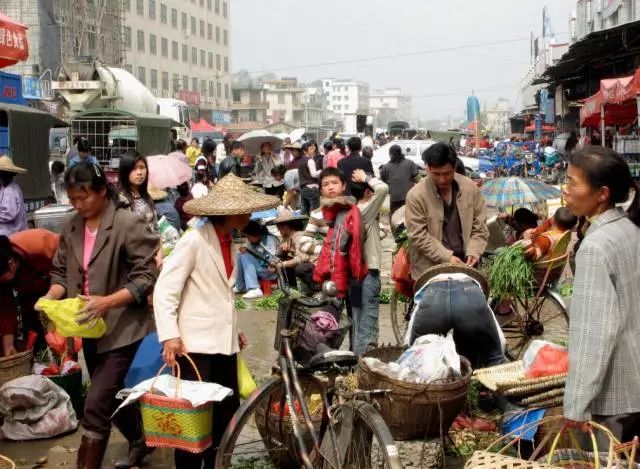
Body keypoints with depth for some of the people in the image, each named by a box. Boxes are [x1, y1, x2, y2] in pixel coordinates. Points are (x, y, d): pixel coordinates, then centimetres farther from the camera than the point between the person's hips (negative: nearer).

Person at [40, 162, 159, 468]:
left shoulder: (127, 223, -16)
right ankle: (139, 441, 45)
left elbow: (146, 276, -17)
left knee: (96, 404, -11)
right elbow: (61, 272, 10)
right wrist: (52, 296, -11)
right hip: (90, 329, 7)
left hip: (122, 328, -7)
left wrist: (107, 302, -28)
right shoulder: (71, 227, 5)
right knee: (111, 398, 21)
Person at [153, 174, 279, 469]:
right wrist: (169, 336, -23)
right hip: (195, 345, -8)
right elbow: (164, 291, -15)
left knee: (227, 415, 12)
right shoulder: (194, 240, -11)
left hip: (224, 344, 8)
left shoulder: (228, 242, 12)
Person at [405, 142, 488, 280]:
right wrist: (447, 257, -19)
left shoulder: (471, 188, -1)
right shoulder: (416, 195, -12)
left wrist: (473, 252, -10)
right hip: (430, 269, -3)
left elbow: (479, 227, 5)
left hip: (463, 265, 3)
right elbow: (418, 236, -13)